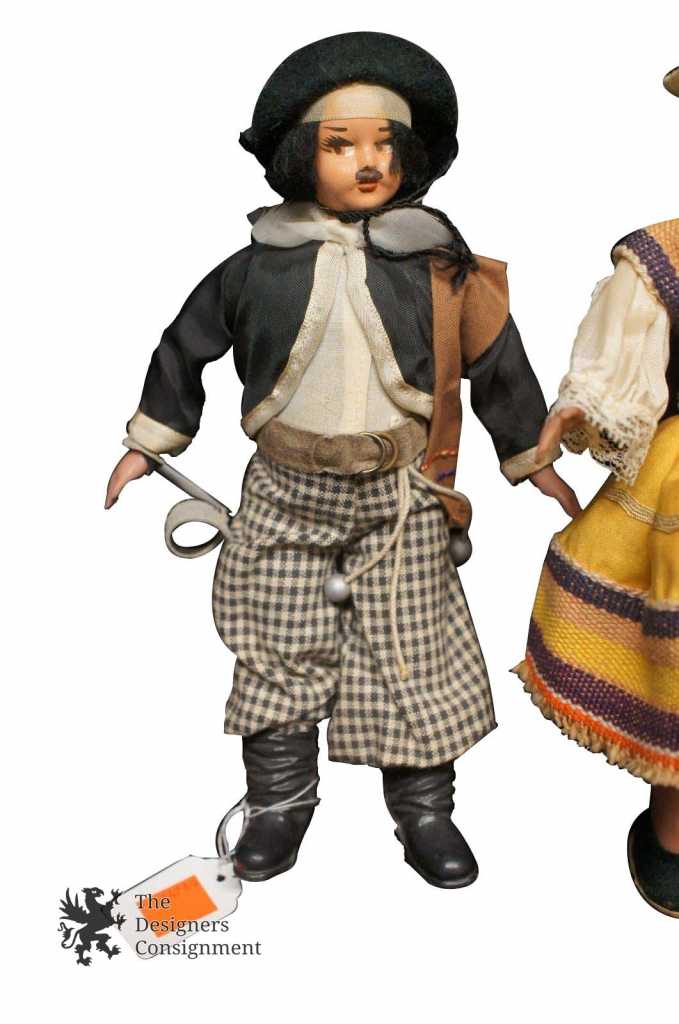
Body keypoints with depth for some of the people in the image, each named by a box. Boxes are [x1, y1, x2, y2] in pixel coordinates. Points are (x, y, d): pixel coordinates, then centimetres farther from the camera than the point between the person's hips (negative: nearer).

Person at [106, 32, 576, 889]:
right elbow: (187, 344, 10)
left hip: (401, 496, 0)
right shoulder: (262, 264, -2)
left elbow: (496, 363, 7)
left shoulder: (437, 265, -3)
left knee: (412, 655, 6)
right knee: (279, 651, 9)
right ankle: (279, 801, 30)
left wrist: (535, 461, 12)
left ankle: (424, 810, 26)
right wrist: (148, 443, 13)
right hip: (286, 492, 1)